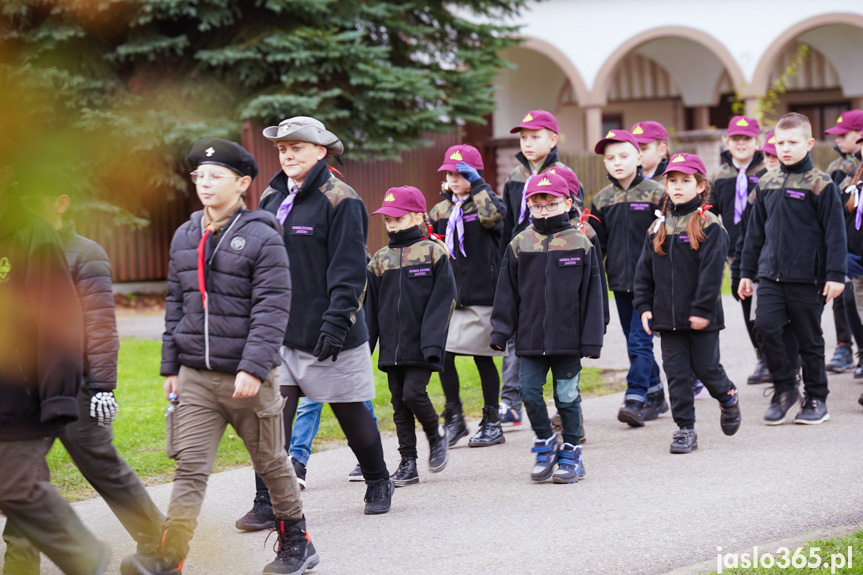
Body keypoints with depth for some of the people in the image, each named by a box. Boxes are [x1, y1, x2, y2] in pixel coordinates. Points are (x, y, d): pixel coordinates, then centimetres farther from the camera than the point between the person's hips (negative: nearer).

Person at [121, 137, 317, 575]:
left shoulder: (263, 238, -9)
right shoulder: (184, 237, 11)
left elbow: (271, 310, -14)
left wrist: (253, 367, -22)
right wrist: (171, 367, 13)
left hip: (248, 376, -4)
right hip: (196, 377, 4)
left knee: (271, 463, 11)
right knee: (190, 467, -6)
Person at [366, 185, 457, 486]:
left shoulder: (434, 252, -3)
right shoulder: (381, 259, 10)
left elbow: (443, 300, -8)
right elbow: (370, 306, 12)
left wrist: (433, 342, -15)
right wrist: (365, 343, 4)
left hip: (420, 346, -5)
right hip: (391, 346, 5)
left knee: (413, 392, -15)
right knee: (399, 403, 6)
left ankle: (436, 435, 13)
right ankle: (407, 464, 12)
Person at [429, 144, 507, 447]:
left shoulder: (486, 202, -4)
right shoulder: (442, 210, 13)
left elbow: (493, 215, -29)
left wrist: (478, 184, -22)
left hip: (481, 294, -5)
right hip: (448, 294, 5)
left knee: (482, 358, 2)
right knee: (443, 355, -2)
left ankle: (492, 424, 12)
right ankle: (454, 419, 12)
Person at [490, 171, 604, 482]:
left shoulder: (580, 244, 0)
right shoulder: (519, 245, 5)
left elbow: (592, 294, 1)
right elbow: (507, 292, 8)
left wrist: (591, 339, -3)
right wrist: (500, 331, 2)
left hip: (567, 337, -2)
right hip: (530, 337, 2)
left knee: (567, 395, 4)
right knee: (529, 392, 0)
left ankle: (571, 452, 16)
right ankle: (545, 443, 21)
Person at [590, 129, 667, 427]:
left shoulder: (656, 193, -4)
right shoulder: (602, 199, 9)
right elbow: (596, 244, 14)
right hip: (620, 280, 5)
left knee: (640, 340, -12)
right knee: (635, 343, 10)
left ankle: (635, 400, -14)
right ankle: (655, 396, 22)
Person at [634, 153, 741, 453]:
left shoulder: (709, 226, -7)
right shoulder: (658, 228, 9)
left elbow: (712, 270, -12)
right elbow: (644, 270, 12)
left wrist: (702, 309, -16)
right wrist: (644, 306, 4)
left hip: (702, 318, -4)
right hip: (667, 315, 4)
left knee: (705, 367, 3)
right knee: (676, 372, 3)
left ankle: (728, 398, 33)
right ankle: (685, 429, 9)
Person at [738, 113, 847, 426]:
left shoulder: (820, 184, -6)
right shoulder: (767, 183, 9)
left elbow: (835, 233, -6)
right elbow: (756, 230, 16)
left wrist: (835, 275, -11)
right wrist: (747, 272, 15)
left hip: (807, 277, -4)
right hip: (771, 275, 4)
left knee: (809, 338, 4)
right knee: (765, 328, -13)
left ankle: (816, 399, 19)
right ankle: (784, 388, 6)